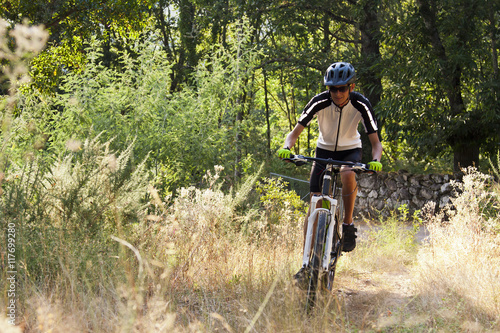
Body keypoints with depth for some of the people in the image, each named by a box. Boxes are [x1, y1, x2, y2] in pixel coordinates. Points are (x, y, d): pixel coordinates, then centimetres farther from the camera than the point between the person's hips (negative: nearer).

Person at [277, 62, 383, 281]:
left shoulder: (361, 105, -22)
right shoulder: (319, 102, -22)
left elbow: (375, 141, -20)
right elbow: (295, 133, -19)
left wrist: (375, 161, -41)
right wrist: (286, 148, -40)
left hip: (350, 150, -1)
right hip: (324, 150, 1)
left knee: (348, 174, -38)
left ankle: (348, 224, -16)